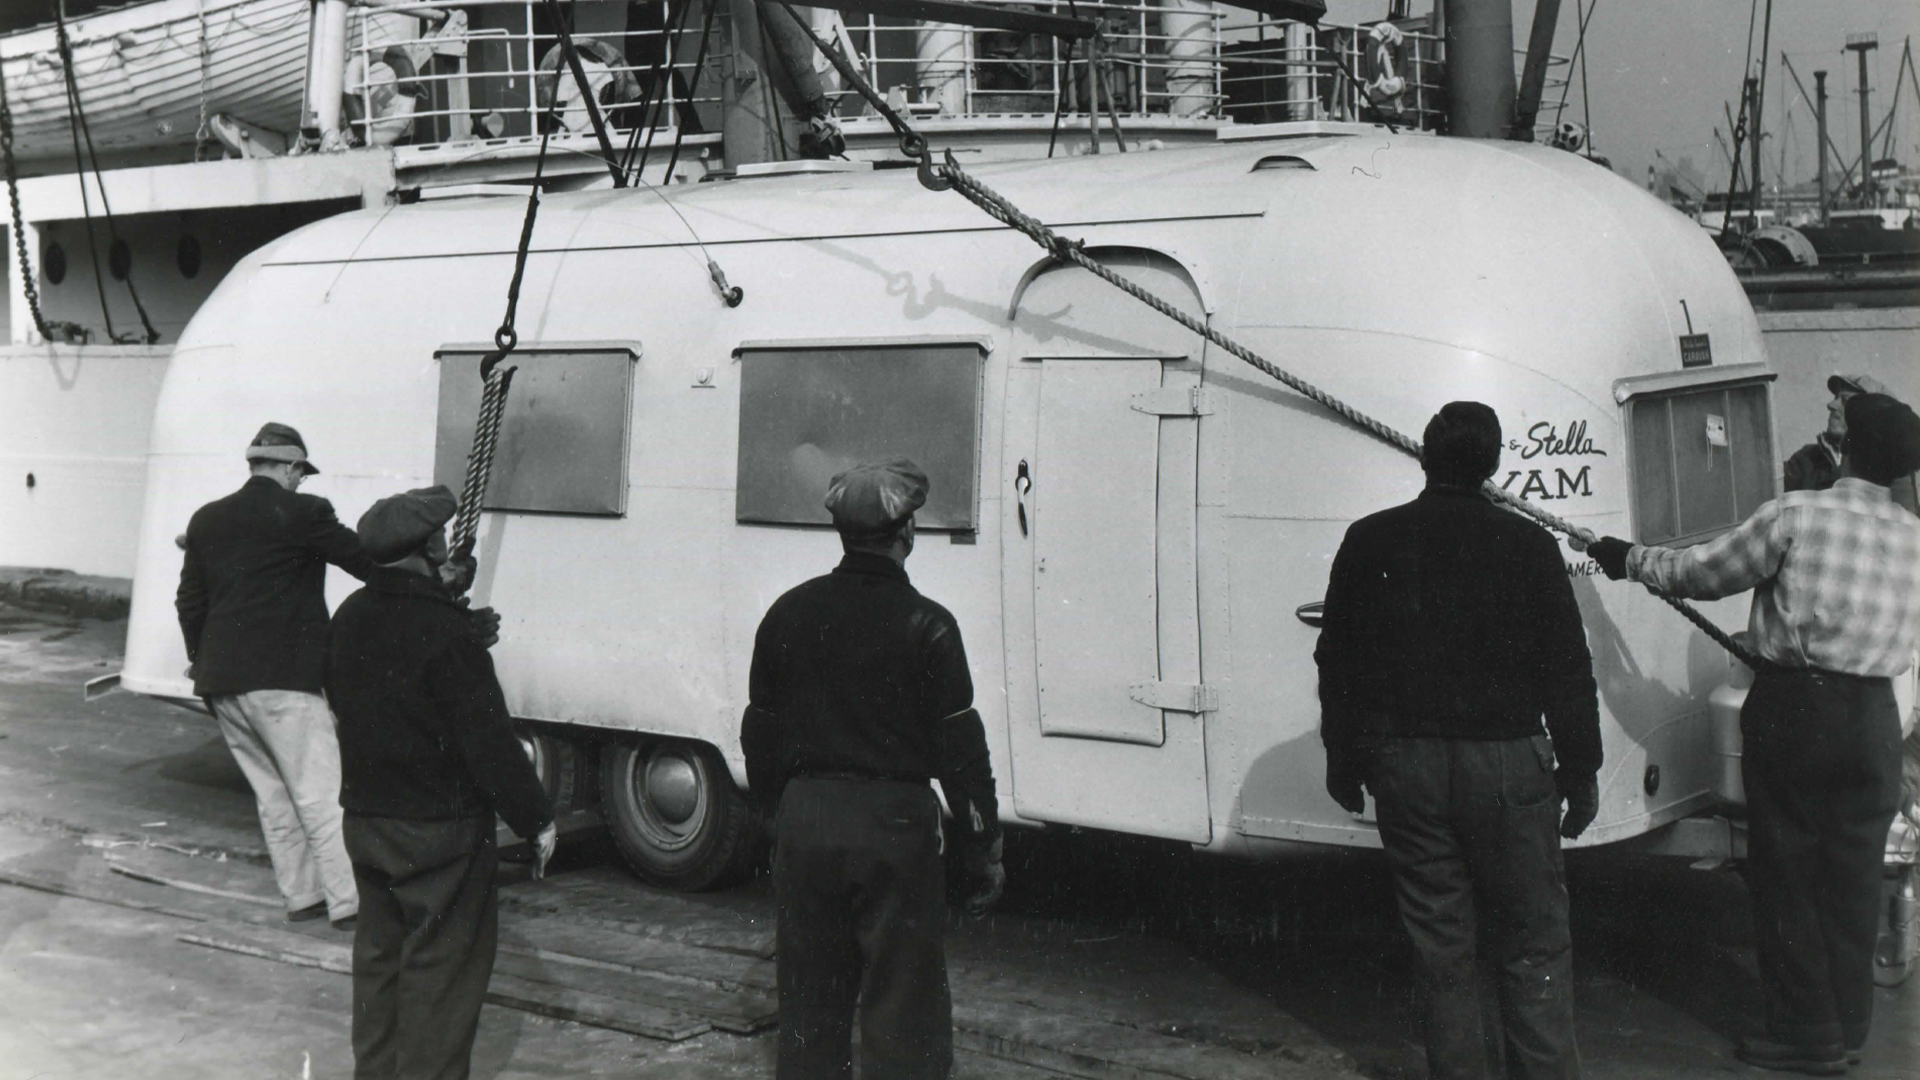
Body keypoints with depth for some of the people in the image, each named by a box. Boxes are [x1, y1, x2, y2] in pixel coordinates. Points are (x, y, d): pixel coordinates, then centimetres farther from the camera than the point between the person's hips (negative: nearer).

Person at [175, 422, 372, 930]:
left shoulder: (207, 520, 12)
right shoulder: (301, 513, -8)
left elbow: (189, 601, 17)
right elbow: (365, 561, -4)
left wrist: (201, 659, 29)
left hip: (220, 682, 7)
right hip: (282, 678, -7)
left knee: (272, 793, 15)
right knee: (321, 793, -2)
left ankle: (302, 894, 20)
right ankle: (348, 900, 0)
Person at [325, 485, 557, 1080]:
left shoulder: (349, 619, 4)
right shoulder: (444, 630, -21)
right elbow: (488, 738, -20)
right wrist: (536, 818, -12)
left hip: (365, 819, 8)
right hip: (439, 830, -8)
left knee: (379, 952, 18)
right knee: (443, 965, 1)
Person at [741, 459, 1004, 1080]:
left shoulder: (789, 613, 5)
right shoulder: (924, 626, -11)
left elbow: (759, 731, 13)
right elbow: (960, 748, -10)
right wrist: (984, 849, -3)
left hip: (805, 823, 5)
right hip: (893, 825, -5)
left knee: (808, 1004, 15)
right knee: (901, 1008, 2)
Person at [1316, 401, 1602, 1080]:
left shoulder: (1369, 541, 4)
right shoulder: (1526, 544, -3)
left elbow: (1335, 661, 9)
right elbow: (1568, 671, -2)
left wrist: (1343, 760, 18)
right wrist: (1581, 771, 6)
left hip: (1404, 764, 2)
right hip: (1505, 764, -2)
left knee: (1440, 946, 10)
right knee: (1534, 943, 6)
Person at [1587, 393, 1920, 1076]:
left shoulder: (1796, 515, -9)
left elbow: (1699, 573, -1)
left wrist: (1630, 560, 16)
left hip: (1790, 709, -4)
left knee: (1787, 873, 5)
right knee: (1853, 877, 12)